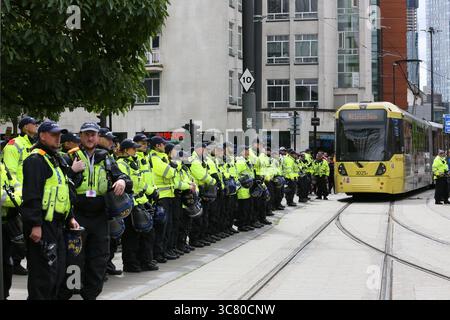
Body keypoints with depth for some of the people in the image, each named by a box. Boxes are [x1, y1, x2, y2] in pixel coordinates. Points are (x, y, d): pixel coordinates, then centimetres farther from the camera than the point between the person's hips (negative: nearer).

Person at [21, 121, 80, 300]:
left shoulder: (57, 160, 20)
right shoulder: (36, 160, -12)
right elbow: (32, 195, -21)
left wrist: (70, 217, 22)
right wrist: (35, 224, -26)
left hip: (56, 224, 10)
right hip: (42, 226, -10)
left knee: (58, 270, 14)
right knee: (44, 271, -9)